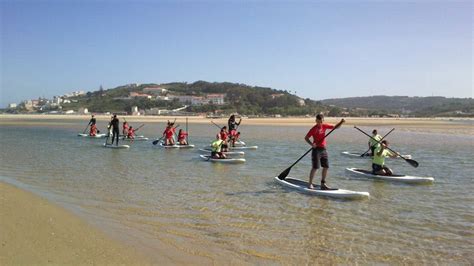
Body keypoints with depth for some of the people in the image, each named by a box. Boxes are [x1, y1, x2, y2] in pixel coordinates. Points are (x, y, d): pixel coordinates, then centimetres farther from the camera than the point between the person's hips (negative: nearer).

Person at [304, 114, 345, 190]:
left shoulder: (324, 126, 6)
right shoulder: (314, 129, -9)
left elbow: (335, 127, 11)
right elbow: (306, 138, -7)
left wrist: (341, 122, -6)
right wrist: (311, 144, -22)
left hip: (323, 149, 6)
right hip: (316, 149, -6)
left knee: (326, 167, 7)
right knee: (315, 167, -8)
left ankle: (323, 184, 18)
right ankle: (310, 184, 3)